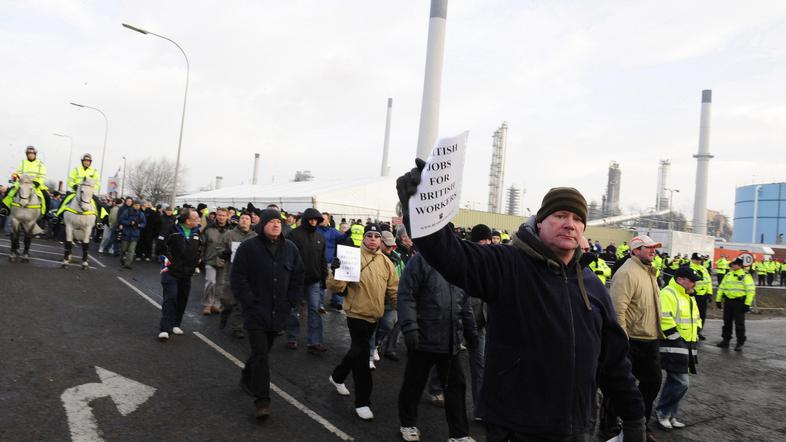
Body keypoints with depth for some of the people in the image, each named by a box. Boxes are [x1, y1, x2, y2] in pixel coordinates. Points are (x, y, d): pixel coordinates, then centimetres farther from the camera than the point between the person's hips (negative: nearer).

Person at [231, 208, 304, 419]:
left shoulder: (290, 248, 4)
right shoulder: (248, 247, -8)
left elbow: (298, 277, 10)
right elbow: (237, 278, -7)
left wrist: (290, 302, 2)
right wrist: (249, 302, -13)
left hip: (278, 313, 4)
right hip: (256, 312, -4)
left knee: (262, 351, 18)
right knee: (260, 354, -7)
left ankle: (247, 379, 42)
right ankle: (262, 399, 1)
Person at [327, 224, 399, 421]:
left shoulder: (385, 262, 3)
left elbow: (394, 290, 8)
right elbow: (337, 287, -15)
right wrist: (336, 271, -34)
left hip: (374, 315, 6)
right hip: (356, 313, -6)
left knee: (358, 351, 22)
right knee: (361, 355, -3)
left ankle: (337, 377, 47)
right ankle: (362, 402, 9)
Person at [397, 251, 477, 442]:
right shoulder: (421, 261, -8)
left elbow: (465, 304, 18)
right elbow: (406, 295, -15)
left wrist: (471, 332, 19)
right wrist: (410, 326, -24)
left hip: (451, 341, 5)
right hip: (423, 338, -5)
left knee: (456, 386, 10)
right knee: (414, 384, 12)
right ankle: (408, 424, 32)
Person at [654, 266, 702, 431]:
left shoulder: (689, 297, 18)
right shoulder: (667, 294, -14)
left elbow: (696, 319, 29)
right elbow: (665, 320, -23)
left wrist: (694, 337, 17)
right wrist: (677, 339, -19)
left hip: (686, 347, 10)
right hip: (673, 348, -10)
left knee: (674, 382, 14)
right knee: (681, 383, -11)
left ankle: (670, 415, 23)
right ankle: (662, 412, 5)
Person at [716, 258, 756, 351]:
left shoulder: (745, 276, -6)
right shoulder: (728, 275, 12)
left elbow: (751, 290, -11)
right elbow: (721, 287, 16)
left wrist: (747, 304, -16)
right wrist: (718, 300, 11)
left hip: (739, 302, -6)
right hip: (728, 301, 6)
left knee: (739, 323, 0)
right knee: (727, 322, 11)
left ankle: (740, 343, 10)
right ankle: (725, 340, 20)